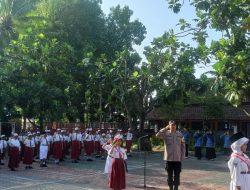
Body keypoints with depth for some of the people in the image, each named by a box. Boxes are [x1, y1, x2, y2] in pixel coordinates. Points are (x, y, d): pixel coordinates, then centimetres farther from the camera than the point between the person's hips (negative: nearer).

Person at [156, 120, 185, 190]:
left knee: (177, 175, 1)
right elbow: (158, 135, -20)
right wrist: (166, 128, -18)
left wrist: (183, 156, 1)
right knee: (170, 175, 9)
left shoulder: (180, 134, 3)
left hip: (177, 159, 0)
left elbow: (183, 146, 6)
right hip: (168, 158, 0)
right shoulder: (166, 134, -2)